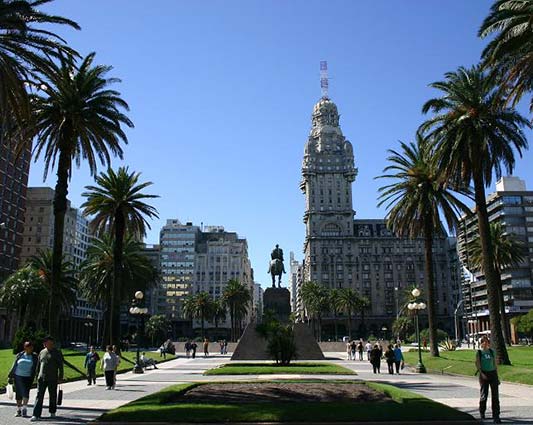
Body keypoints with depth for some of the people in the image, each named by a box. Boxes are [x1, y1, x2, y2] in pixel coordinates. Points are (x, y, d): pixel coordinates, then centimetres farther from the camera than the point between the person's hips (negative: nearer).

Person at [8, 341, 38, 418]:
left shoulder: (34, 357, 4)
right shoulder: (19, 355, 6)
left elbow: (34, 369, 4)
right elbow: (14, 366, 10)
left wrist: (32, 378, -4)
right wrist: (10, 377, 8)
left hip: (27, 378, -2)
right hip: (18, 376, 2)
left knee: (25, 393, -13)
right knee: (18, 393, 7)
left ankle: (24, 410, -12)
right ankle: (19, 410, 18)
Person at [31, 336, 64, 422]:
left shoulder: (57, 353, -2)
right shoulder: (42, 352, 11)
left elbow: (60, 366, -4)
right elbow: (39, 365, 17)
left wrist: (60, 378, -9)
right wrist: (37, 376, 14)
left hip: (52, 379, -3)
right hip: (41, 378, 3)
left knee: (53, 396, 7)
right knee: (39, 396, -4)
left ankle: (52, 412, 22)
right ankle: (36, 415, -6)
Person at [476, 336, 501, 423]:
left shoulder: (492, 352, 8)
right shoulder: (479, 353, -1)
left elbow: (495, 364, 11)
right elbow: (477, 364, -5)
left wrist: (497, 377, 9)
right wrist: (481, 374, -19)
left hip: (493, 373, 2)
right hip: (484, 375, -2)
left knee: (495, 395, -4)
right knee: (484, 395, 5)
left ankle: (496, 416, -2)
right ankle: (482, 412, 28)